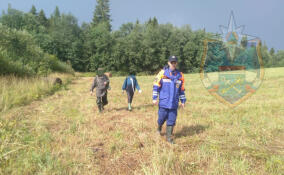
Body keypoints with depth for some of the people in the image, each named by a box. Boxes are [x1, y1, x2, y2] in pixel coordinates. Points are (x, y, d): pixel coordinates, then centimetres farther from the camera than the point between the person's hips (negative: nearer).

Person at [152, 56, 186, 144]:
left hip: (174, 103, 2)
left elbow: (182, 89, 13)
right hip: (163, 102, -2)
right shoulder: (162, 73, -4)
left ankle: (169, 136, 17)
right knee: (162, 118, 6)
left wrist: (183, 101, 13)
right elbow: (156, 86, -2)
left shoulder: (180, 75, 6)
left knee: (171, 120, 4)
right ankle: (159, 127, 39)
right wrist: (155, 98, -5)